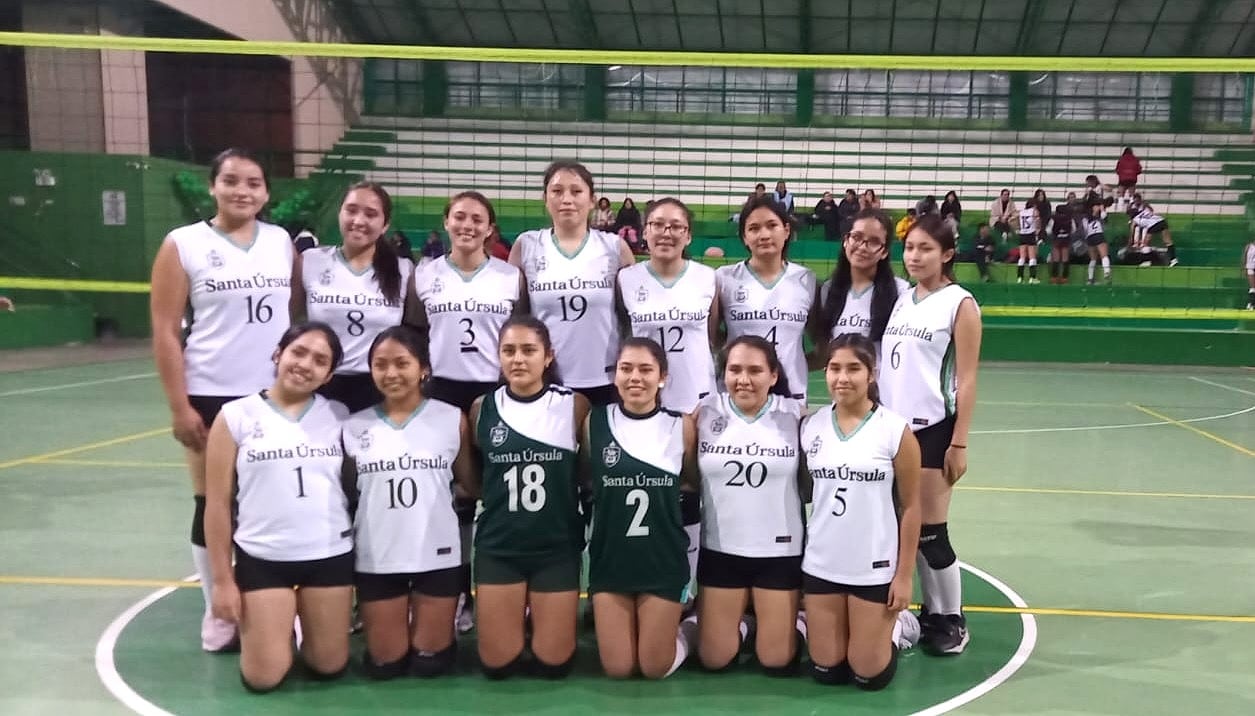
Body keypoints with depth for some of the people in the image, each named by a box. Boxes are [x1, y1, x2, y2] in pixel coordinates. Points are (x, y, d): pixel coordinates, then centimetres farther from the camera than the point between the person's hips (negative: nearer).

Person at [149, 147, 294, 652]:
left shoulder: (283, 242, 7)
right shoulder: (183, 245, -3)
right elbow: (165, 332, -4)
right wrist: (179, 406, -9)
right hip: (212, 398, -2)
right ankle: (218, 613, 22)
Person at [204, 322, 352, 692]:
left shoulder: (339, 416, 2)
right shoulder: (236, 416, -4)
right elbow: (218, 503, -2)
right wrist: (222, 579, -3)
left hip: (331, 555, 2)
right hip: (262, 559, -2)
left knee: (329, 667, 9)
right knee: (263, 678, 2)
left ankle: (304, 618, 40)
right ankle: (256, 626, 34)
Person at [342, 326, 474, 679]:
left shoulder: (452, 419, -4)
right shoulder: (355, 426, 1)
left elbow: (470, 483, 4)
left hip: (437, 555, -1)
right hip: (377, 559, 2)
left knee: (430, 662, 6)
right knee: (384, 664, 8)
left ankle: (438, 633, 39)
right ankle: (396, 625, 39)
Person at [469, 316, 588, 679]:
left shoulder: (574, 405, -6)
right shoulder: (482, 408, -1)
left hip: (557, 547, -1)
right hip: (498, 547, 1)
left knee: (553, 664, 4)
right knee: (497, 664, 3)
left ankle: (538, 611, 34)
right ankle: (518, 610, 33)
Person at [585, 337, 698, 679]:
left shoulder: (681, 425, -6)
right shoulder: (594, 423, -5)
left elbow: (695, 481, 5)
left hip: (663, 559, -1)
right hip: (610, 558, 1)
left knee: (656, 669, 6)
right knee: (617, 669, 5)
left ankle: (688, 629, 36)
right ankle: (631, 629, 36)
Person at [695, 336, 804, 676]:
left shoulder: (794, 414, -7)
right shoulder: (705, 412, -6)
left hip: (780, 552, -1)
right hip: (720, 551, 1)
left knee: (776, 661, 6)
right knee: (714, 659, 6)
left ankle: (789, 621, 37)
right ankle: (737, 625, 37)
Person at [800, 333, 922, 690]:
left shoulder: (896, 430, -9)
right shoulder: (810, 426, -1)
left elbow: (910, 507, -5)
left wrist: (904, 575, -6)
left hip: (875, 569, -3)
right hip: (821, 566, 3)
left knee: (869, 675, 3)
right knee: (826, 670, 9)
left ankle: (896, 627, 34)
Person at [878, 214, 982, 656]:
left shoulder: (960, 304, -6)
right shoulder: (899, 299, 10)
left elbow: (967, 379, -8)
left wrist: (959, 442, -12)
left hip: (932, 429, -5)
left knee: (930, 531, -1)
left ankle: (952, 620, 16)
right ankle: (931, 612, 22)